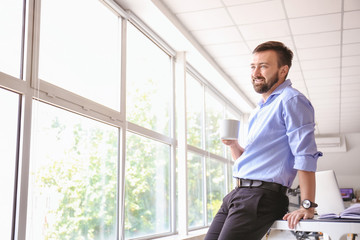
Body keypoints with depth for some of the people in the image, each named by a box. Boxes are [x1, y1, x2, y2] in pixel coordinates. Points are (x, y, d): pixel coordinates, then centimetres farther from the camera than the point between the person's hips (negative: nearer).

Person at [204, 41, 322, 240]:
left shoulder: (291, 100, -7)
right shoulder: (261, 109, 23)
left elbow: (305, 156, -16)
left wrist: (307, 206, -23)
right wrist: (232, 144, 6)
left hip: (262, 196, -9)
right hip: (237, 194, 9)